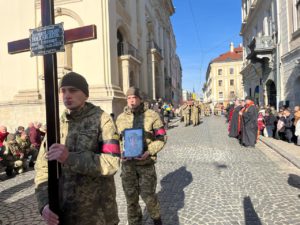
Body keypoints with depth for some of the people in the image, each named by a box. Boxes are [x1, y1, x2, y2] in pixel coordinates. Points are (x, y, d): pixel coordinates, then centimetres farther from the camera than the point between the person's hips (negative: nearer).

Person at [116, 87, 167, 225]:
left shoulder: (152, 116, -6)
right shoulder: (120, 118, 5)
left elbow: (161, 138, -4)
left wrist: (149, 152, -18)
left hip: (146, 163, -3)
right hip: (127, 163, 3)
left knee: (148, 195, 5)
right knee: (131, 196, 13)